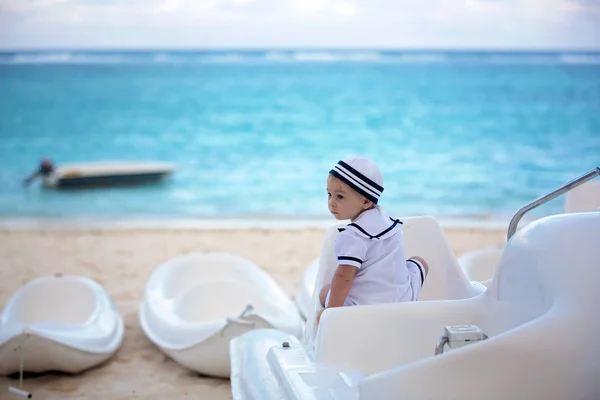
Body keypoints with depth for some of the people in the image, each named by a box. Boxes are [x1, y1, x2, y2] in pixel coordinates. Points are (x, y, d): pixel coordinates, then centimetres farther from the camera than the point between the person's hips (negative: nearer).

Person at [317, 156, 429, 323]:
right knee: (420, 262, 32)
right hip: (402, 299, 5)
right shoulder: (385, 219, 6)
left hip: (362, 310, -5)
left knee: (325, 292, 22)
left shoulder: (352, 236, -16)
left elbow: (344, 276, -22)